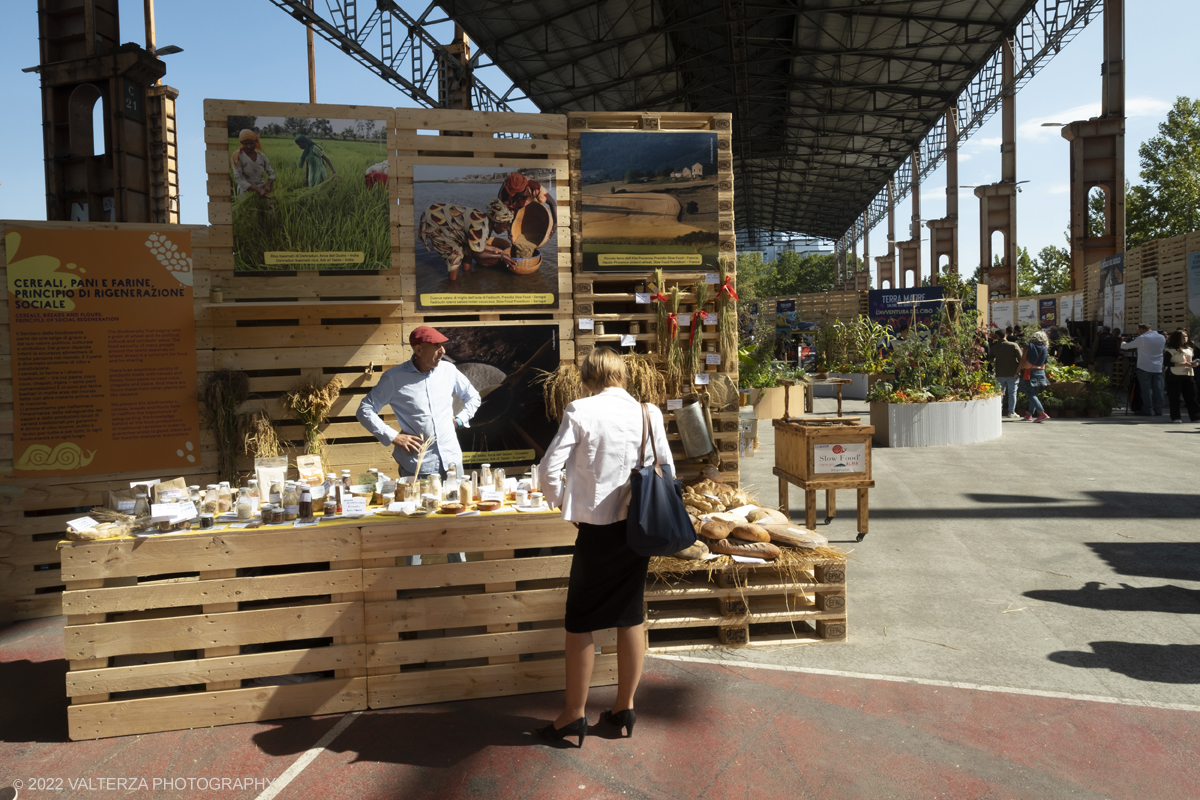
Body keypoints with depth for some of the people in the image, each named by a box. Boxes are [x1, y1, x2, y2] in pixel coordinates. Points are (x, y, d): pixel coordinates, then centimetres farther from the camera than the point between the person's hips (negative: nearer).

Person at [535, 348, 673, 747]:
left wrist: (565, 506, 4)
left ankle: (574, 714, 18)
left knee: (580, 623, 9)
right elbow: (668, 471, 3)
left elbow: (549, 467, -11)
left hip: (598, 529, -4)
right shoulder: (648, 413, 1)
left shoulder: (580, 411, -8)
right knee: (630, 616, 15)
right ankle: (625, 707, 27)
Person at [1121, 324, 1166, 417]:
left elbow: (1125, 346, -7)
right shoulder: (1162, 338, 9)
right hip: (1158, 368, 5)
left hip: (1144, 368, -5)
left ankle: (1147, 410, -2)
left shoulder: (1142, 338, -10)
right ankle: (1158, 410, 6)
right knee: (1158, 389, 6)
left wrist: (1123, 343, 19)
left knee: (1146, 389, -2)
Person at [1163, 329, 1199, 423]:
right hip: (1175, 376, -6)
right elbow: (1166, 363, -12)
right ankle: (1176, 417, 5)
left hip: (1189, 376, 6)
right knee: (1174, 397, -2)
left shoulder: (1190, 349, 17)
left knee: (1191, 397, 4)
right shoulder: (1171, 350, -4)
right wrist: (1180, 364, -18)